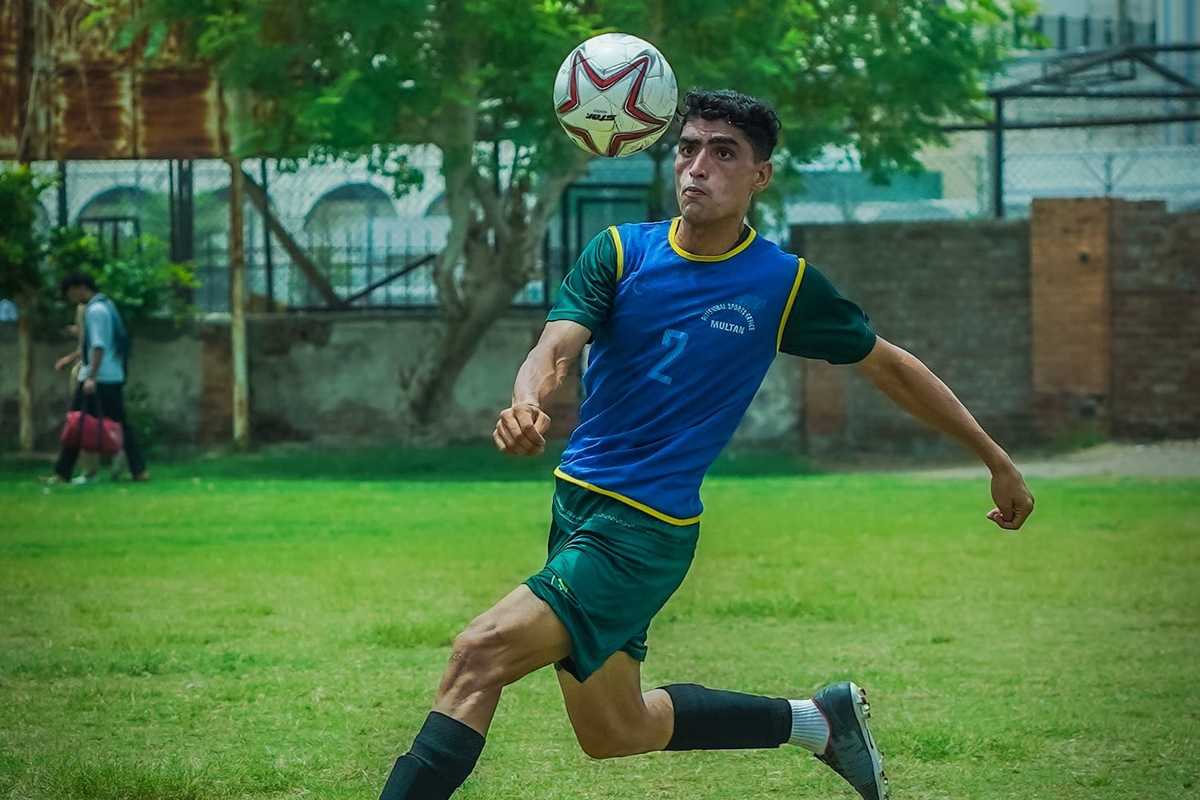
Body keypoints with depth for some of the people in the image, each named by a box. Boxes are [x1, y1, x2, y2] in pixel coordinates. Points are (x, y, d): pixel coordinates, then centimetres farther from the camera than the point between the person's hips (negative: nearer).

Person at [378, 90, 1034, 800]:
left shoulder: (784, 283, -6)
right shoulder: (621, 251, 0)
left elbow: (890, 367, 7)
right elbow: (557, 348, -14)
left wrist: (998, 461, 10)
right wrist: (527, 405, -39)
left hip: (646, 529, -5)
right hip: (575, 501, 5)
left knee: (480, 655, -21)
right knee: (614, 732, 17)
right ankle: (819, 720, 33)